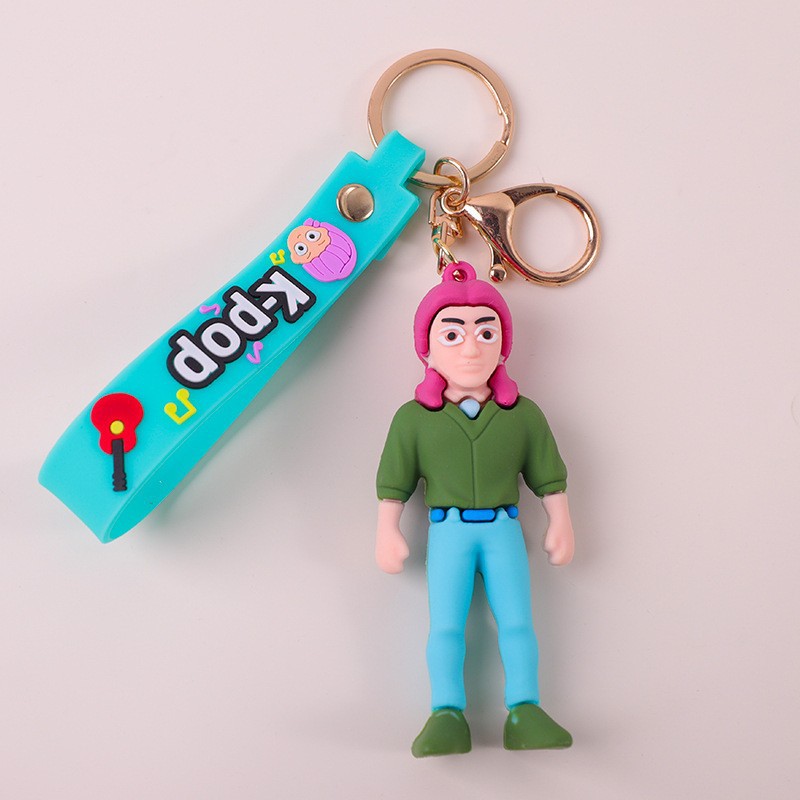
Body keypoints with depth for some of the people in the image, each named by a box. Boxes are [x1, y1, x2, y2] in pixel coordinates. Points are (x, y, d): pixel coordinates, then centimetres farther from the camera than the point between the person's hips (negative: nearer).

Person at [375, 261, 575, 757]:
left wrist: (560, 524, 7)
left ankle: (524, 713, 8)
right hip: (448, 532, -1)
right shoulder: (414, 418, -1)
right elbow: (393, 482, 2)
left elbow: (549, 476, 9)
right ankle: (448, 717, 4)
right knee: (446, 626, -2)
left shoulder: (523, 415, 3)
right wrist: (387, 532, 1)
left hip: (504, 530, 1)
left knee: (517, 622, 1)